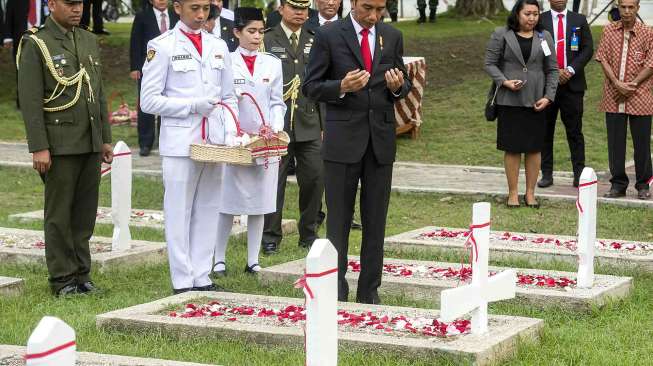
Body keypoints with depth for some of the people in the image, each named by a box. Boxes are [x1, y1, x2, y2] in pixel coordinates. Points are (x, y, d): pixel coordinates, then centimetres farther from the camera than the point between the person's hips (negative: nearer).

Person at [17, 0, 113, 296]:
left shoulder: (89, 41, 13)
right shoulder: (35, 45, -7)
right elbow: (30, 100, -11)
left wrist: (106, 139, 13)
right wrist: (38, 148, -17)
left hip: (90, 145, 6)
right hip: (59, 146, -6)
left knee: (85, 212, 8)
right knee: (59, 214, 1)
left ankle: (81, 274, 16)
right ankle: (62, 280, 7)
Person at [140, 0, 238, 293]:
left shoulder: (218, 46, 13)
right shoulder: (162, 47, -2)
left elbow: (229, 98, 17)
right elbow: (149, 101, -5)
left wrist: (231, 133, 1)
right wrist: (193, 106, -13)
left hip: (215, 143, 5)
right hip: (180, 144, -5)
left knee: (207, 212, 8)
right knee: (179, 214, -1)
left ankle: (201, 278, 15)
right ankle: (183, 283, 5)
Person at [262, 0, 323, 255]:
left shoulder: (316, 42, 12)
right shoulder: (267, 41, 3)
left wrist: (325, 124, 8)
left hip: (309, 125, 3)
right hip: (276, 125, -2)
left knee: (314, 179, 1)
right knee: (273, 181, 1)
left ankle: (308, 234, 15)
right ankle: (270, 236, 12)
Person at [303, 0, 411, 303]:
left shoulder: (392, 36, 8)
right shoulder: (328, 35, -3)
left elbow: (404, 84, 15)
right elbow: (311, 87, -3)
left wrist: (398, 87, -8)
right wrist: (342, 87, -20)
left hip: (381, 139, 4)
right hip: (343, 140, -3)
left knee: (375, 221, 7)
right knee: (338, 220, 1)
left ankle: (369, 293, 15)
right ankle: (335, 292, 7)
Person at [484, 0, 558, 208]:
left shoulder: (544, 37, 7)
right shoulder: (501, 35, 0)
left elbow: (552, 70, 8)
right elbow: (490, 63, 0)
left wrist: (549, 96, -2)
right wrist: (505, 82, -15)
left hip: (536, 102, 2)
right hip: (509, 101, -2)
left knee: (534, 148, 5)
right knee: (512, 148, 1)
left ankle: (530, 193, 15)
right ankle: (513, 193, 11)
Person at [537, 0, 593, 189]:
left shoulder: (579, 20, 8)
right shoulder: (540, 21, 4)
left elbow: (588, 49, 3)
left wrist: (571, 70, -9)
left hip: (572, 83, 0)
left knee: (575, 130, -1)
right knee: (545, 130, 4)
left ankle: (579, 174, 2)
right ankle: (547, 174, 10)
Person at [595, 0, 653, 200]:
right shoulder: (609, 31, 7)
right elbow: (603, 58, 2)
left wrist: (632, 84, -11)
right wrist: (617, 83, -10)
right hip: (613, 97, 2)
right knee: (615, 142, 5)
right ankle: (618, 184, 14)